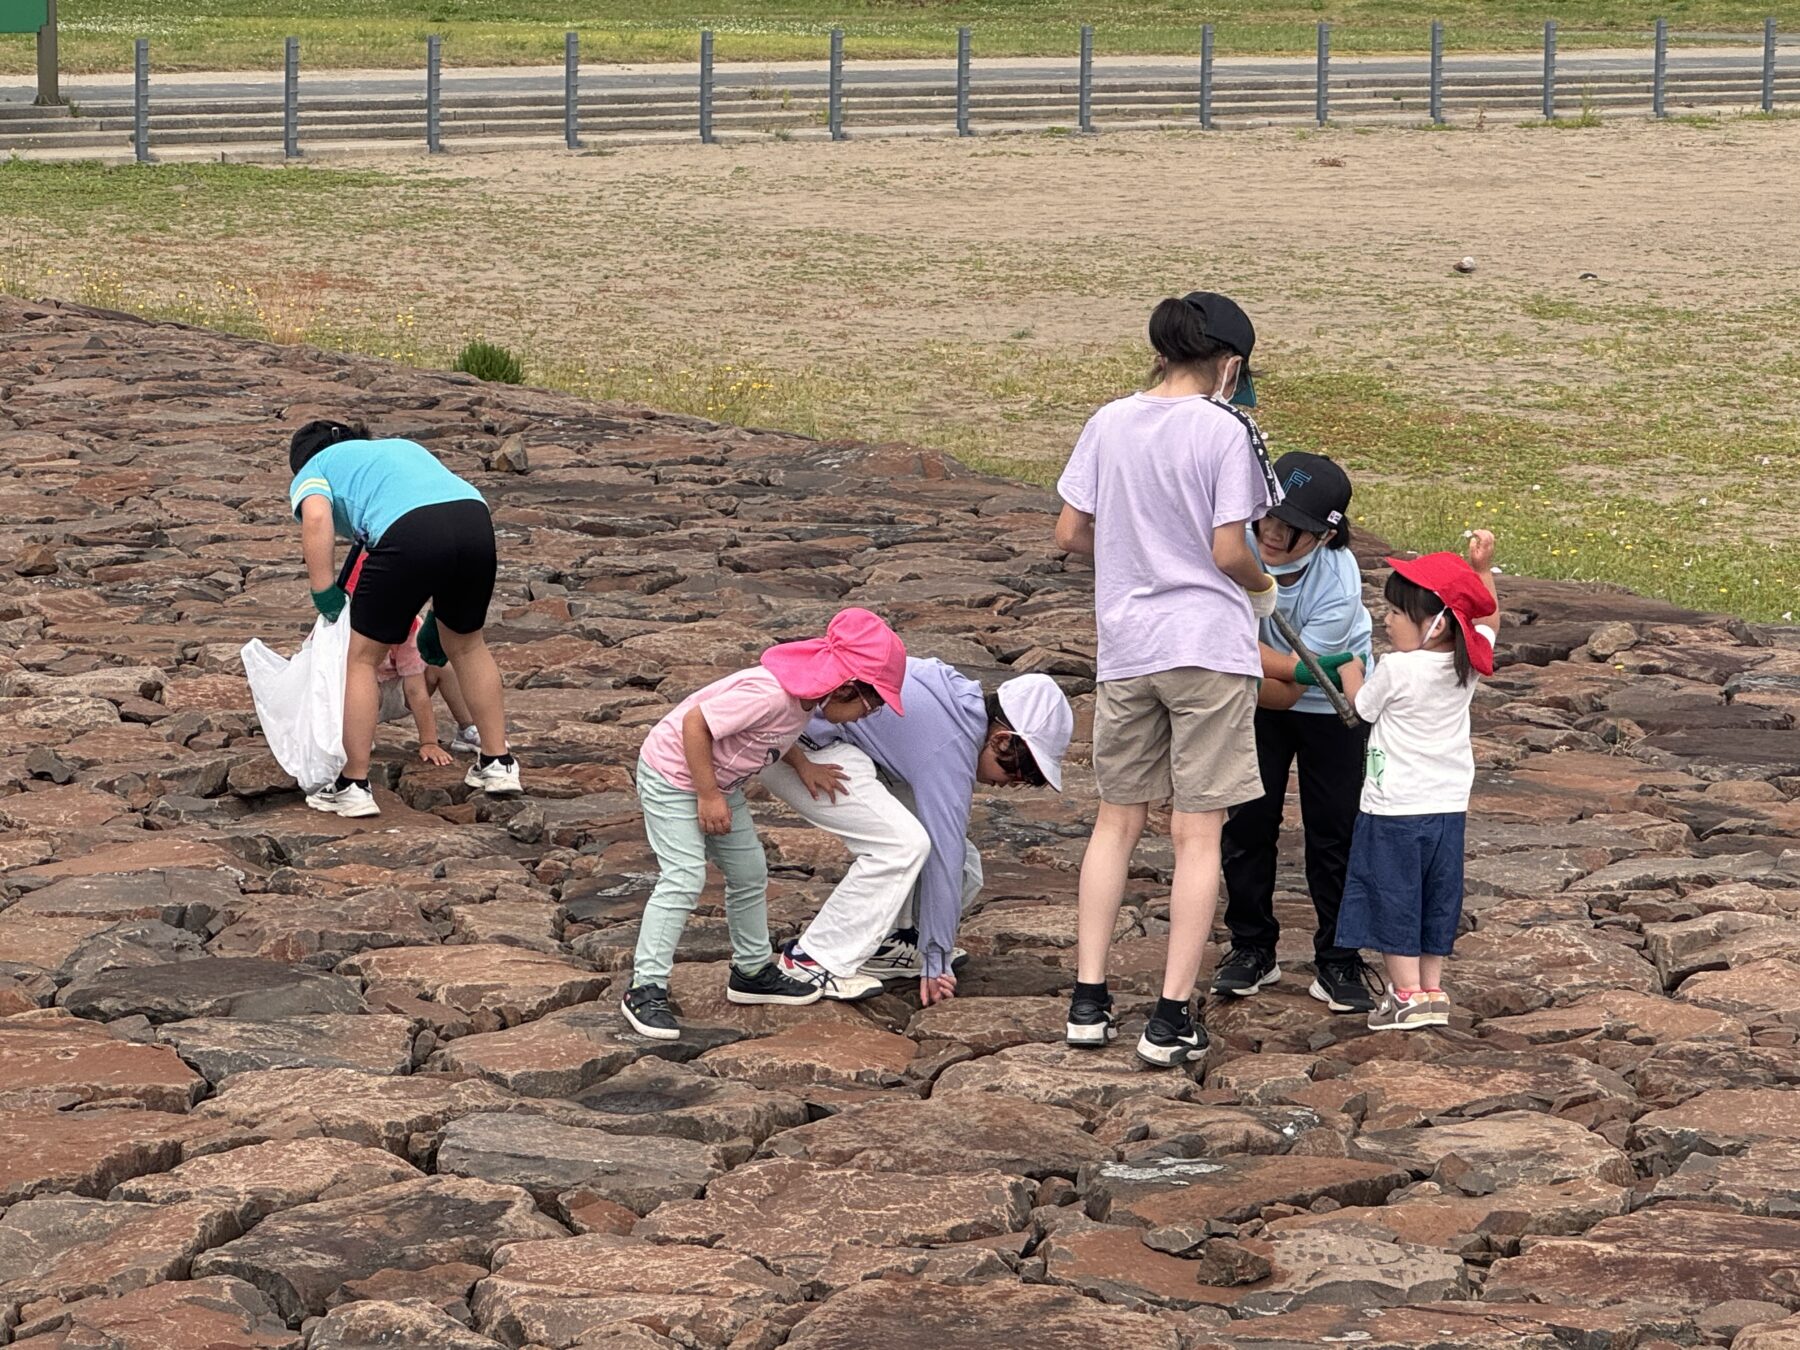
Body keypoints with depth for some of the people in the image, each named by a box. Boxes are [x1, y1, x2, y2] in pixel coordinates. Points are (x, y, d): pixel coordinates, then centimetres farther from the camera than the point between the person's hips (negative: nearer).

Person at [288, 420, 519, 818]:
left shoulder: (312, 471, 25)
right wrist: (438, 623, 40)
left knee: (363, 657, 13)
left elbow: (315, 516, -1)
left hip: (409, 531, -5)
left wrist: (324, 595, 4)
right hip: (474, 515, 5)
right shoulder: (402, 447, 41)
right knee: (466, 644, 29)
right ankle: (498, 764, 35)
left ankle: (354, 787, 15)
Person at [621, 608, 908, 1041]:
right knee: (684, 879, -17)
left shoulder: (807, 697, -5)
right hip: (672, 774, -10)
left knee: (749, 873, 15)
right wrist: (709, 796, -25)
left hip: (718, 781, 10)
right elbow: (695, 723, -32)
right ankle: (646, 990, -14)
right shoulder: (770, 694, -34)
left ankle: (753, 970, 31)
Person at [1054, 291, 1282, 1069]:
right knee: (1198, 833, 1)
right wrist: (1263, 590, 7)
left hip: (1125, 647, 5)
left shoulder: (1110, 424, 3)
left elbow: (1069, 535, 5)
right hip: (1209, 645, -4)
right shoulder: (1225, 431, -11)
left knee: (1117, 821, 16)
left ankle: (1088, 1001, 15)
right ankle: (1172, 1018, 0)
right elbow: (1228, 551, -13)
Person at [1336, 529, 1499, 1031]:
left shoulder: (1396, 670, -20)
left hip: (1395, 807, -6)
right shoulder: (1468, 662, -3)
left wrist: (1348, 663, 13)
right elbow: (1489, 619, 19)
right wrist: (1482, 570, 15)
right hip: (1449, 805, 7)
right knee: (1436, 900, 15)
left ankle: (1408, 995, 3)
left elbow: (1362, 706, -1)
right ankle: (1432, 989, 21)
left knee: (1393, 898, 3)